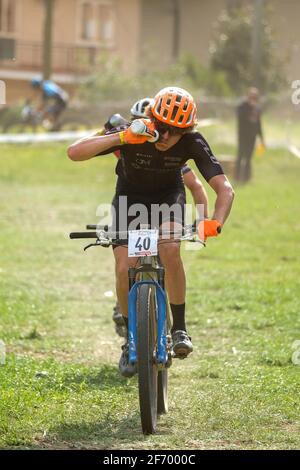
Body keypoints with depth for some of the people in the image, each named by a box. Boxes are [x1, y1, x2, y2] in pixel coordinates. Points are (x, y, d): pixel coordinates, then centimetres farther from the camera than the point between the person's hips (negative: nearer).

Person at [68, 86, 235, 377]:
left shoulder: (192, 143, -27)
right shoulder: (132, 135, -30)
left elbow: (224, 188, -28)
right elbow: (74, 152, -38)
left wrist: (216, 222, -49)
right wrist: (121, 138, -49)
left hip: (168, 196, 0)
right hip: (130, 198, 0)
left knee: (170, 248, -31)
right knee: (125, 269, -17)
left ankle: (179, 329, -18)